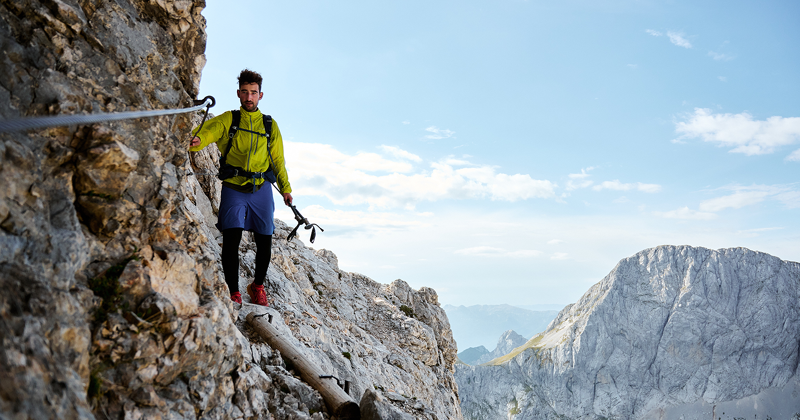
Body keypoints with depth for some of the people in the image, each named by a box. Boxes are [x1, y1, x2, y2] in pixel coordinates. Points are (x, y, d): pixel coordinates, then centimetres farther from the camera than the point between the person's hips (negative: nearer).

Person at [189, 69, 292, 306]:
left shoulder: (270, 125, 14)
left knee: (264, 241, 3)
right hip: (233, 188, -2)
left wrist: (285, 188, 15)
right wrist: (196, 140, -36)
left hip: (261, 189, 2)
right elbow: (209, 131, -13)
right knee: (231, 237, -13)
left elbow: (277, 159, 19)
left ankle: (257, 286, 27)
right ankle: (234, 292, 0)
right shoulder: (228, 120, 7)